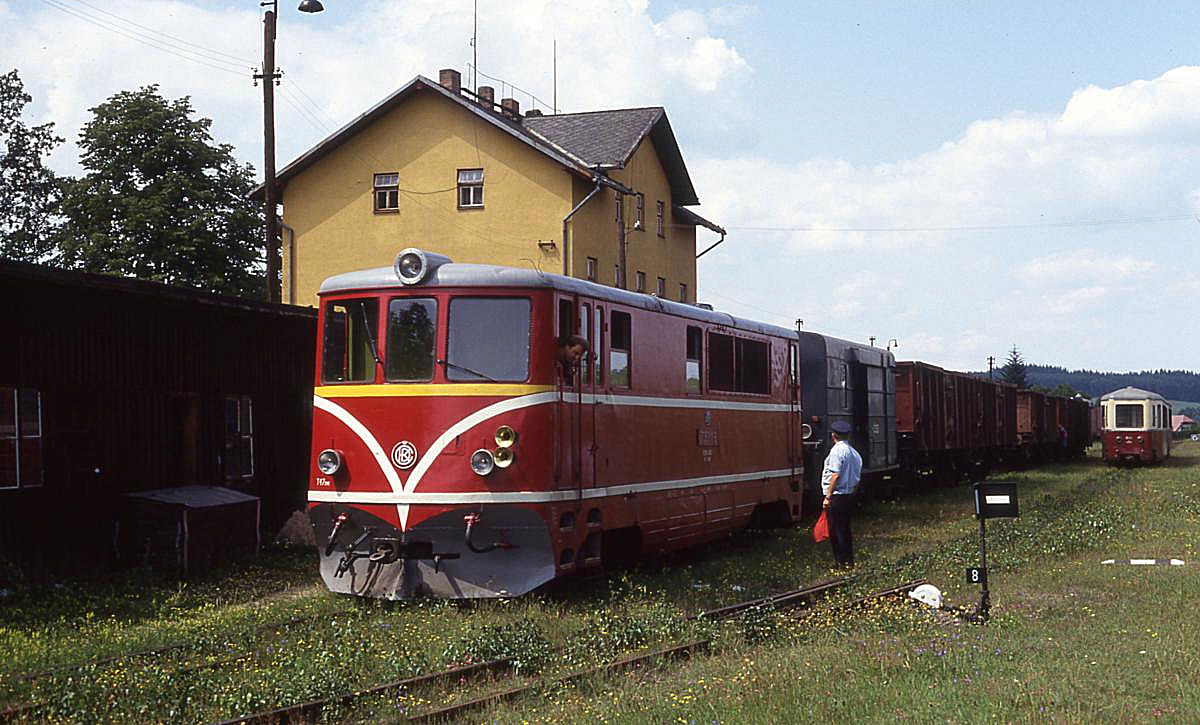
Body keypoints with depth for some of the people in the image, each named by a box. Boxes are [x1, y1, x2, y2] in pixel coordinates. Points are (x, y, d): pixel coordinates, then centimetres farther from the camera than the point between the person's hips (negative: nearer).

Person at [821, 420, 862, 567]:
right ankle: (849, 560, 21)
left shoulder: (837, 450, -13)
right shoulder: (854, 452, 12)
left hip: (837, 495, -8)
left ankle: (841, 562, -1)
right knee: (845, 528, 16)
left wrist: (828, 497, -16)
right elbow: (857, 478, 14)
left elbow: (835, 476, -19)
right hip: (850, 495, 9)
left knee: (835, 529, -2)